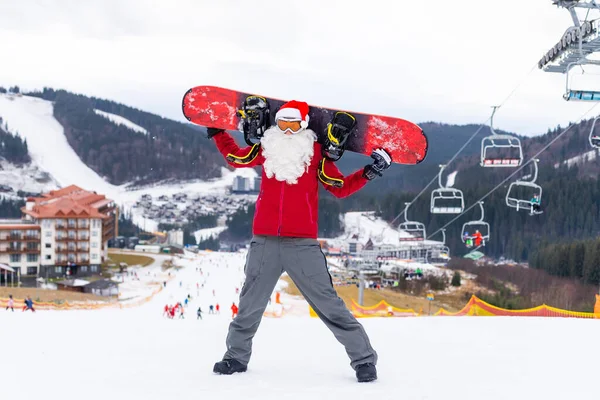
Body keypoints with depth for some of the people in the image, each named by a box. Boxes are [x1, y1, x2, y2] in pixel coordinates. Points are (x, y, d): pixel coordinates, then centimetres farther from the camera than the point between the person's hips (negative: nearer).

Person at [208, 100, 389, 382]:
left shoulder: (315, 153, 0)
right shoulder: (266, 149, 7)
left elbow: (340, 188, 3)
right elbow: (236, 158, 25)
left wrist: (368, 172, -9)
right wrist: (217, 132, 25)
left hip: (303, 244, -3)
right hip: (264, 243, 3)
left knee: (328, 305, -4)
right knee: (250, 305, 14)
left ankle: (364, 359, 4)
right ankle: (236, 356, 32)